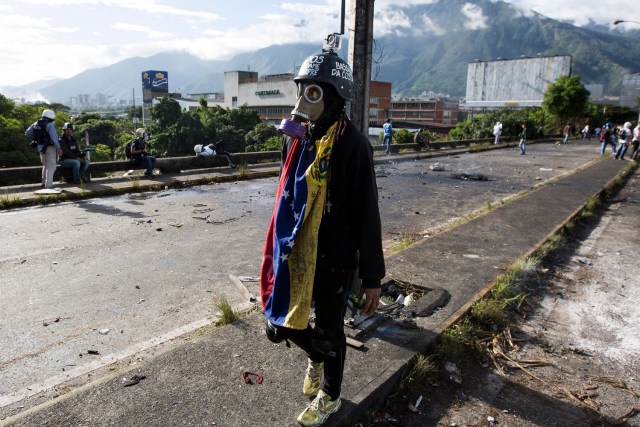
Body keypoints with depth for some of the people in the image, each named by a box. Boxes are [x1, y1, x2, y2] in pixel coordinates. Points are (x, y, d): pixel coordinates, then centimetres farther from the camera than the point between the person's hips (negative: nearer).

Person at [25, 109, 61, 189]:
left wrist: (35, 139, 20)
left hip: (40, 147, 7)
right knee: (51, 166, -2)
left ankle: (44, 182, 25)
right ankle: (48, 184, -8)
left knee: (45, 165, 22)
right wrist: (58, 148, -26)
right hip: (50, 147, -7)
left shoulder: (36, 123, 9)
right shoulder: (50, 125, -14)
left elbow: (27, 133, 11)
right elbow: (54, 137, -24)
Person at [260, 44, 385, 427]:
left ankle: (330, 396, 39)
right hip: (296, 253, 6)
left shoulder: (352, 145, -16)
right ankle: (316, 356, 48)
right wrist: (279, 248, 20)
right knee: (282, 323, 14)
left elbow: (367, 216, -14)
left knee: (329, 331, 11)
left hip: (334, 257, -6)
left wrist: (372, 277, -12)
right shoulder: (297, 136, 5)